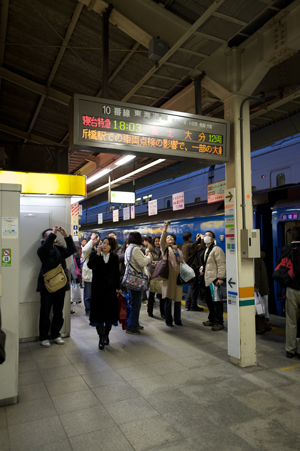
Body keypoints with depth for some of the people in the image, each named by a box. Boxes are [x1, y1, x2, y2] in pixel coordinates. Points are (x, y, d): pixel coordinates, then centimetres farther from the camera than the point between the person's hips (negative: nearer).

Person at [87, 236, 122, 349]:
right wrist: (98, 254, -21)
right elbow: (90, 265, -19)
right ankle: (101, 338, 10)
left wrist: (118, 288, 7)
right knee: (99, 313, 0)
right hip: (98, 289, -1)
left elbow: (117, 273, 8)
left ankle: (106, 335, 25)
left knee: (109, 313, 7)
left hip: (110, 289, 1)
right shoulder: (95, 255, 1)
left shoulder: (114, 257, 4)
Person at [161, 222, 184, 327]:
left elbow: (181, 259, 8)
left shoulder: (178, 249, 19)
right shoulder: (165, 248, 6)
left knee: (178, 298, 5)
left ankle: (177, 319, 18)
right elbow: (161, 240, -16)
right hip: (168, 275, -3)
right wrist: (165, 229, -28)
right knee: (168, 299, -4)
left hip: (177, 275, 4)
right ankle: (168, 320, 7)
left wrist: (175, 251, -6)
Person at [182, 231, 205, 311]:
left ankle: (188, 305, 22)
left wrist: (197, 240, 24)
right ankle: (193, 306, 5)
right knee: (194, 287, -1)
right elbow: (201, 247, -20)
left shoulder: (184, 246, 11)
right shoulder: (190, 245, -16)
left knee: (191, 286, 19)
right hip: (192, 268, -9)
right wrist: (202, 239, -8)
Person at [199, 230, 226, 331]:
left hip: (215, 280, -9)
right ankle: (212, 319, 29)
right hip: (207, 280, 9)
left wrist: (221, 278, -22)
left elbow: (221, 264, -17)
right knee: (209, 301, 16)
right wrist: (201, 268, 10)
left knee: (217, 301, -4)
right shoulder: (205, 251, 18)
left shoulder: (216, 250, -10)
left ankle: (219, 322, 5)